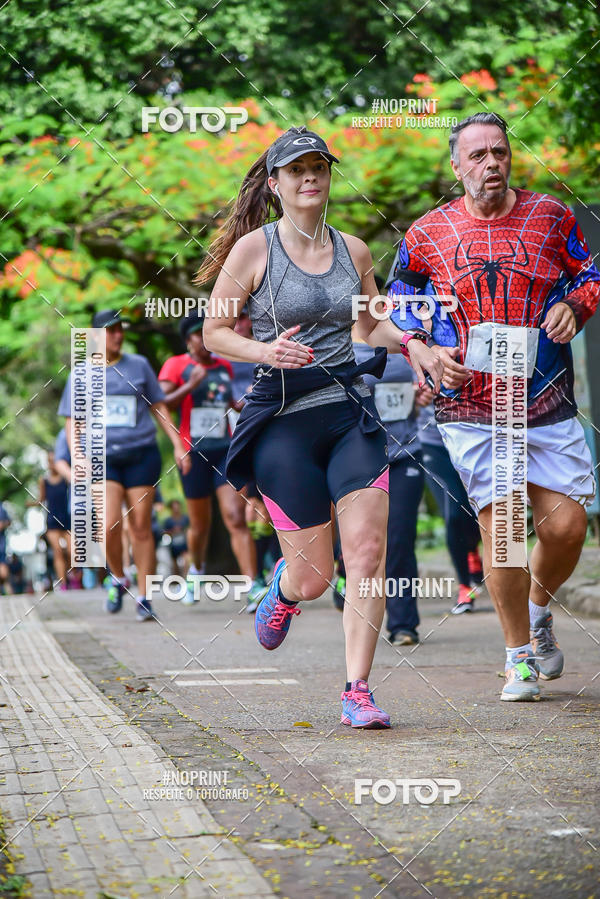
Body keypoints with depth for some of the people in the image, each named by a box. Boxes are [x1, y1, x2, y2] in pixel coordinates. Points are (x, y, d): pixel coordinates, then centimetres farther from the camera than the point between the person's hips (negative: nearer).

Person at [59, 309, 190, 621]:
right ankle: (118, 580, 9)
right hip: (103, 457, -1)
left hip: (141, 454, 1)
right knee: (110, 525, -16)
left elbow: (159, 408, 16)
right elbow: (72, 422, 10)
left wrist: (178, 444, 6)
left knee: (141, 528, -2)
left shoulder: (138, 365, 11)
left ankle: (143, 598, 5)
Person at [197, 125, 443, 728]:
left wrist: (407, 340, 4)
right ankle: (284, 588, 36)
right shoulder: (254, 249, -2)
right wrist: (265, 350, -18)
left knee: (367, 553, -11)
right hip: (283, 419, -3)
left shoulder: (352, 250, 10)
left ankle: (357, 691, -2)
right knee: (314, 577, -2)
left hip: (350, 413, 4)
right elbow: (214, 333, 1)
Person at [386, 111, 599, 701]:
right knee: (500, 525, -9)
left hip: (547, 403, 2)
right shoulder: (427, 235, 3)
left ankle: (538, 608, 28)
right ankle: (519, 654, 7)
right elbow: (398, 311, 13)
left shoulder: (550, 217, 6)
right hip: (469, 407, -1)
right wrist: (430, 355, -5)